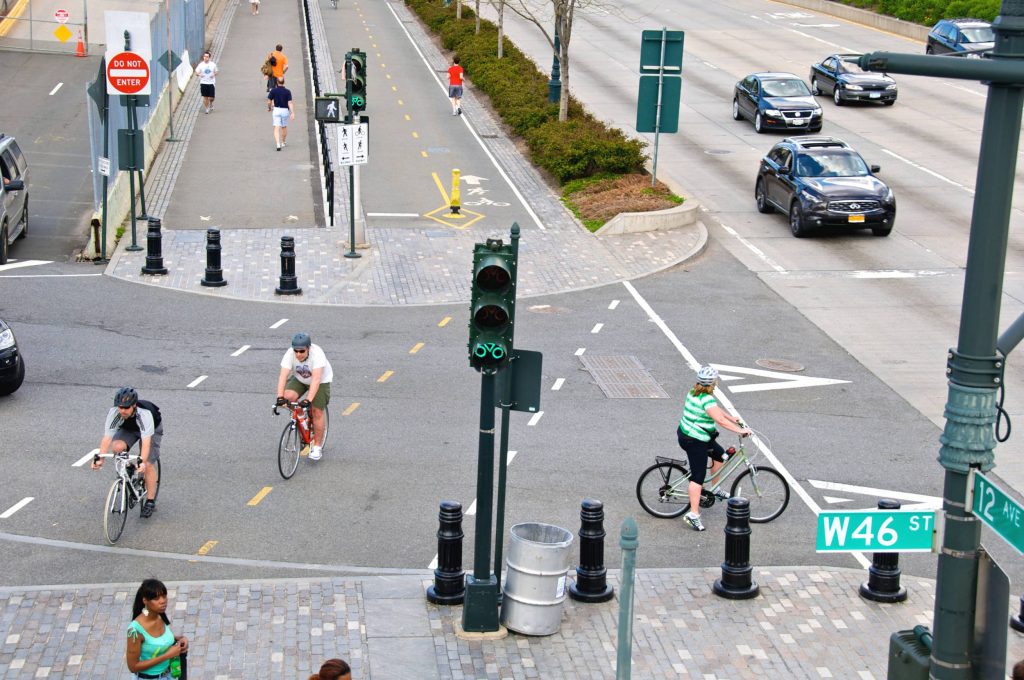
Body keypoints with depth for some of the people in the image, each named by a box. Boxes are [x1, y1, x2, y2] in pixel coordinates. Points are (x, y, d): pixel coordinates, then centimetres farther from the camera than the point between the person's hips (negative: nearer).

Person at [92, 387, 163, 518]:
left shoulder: (144, 414, -42)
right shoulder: (114, 413, -33)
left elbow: (146, 441, -49)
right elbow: (107, 437, -35)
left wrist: (142, 462, -61)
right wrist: (100, 458, -47)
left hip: (152, 428, -3)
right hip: (128, 428, 3)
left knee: (148, 464, -15)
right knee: (118, 447, -27)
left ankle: (150, 502, -3)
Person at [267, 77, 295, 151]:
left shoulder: (273, 91, -8)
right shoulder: (287, 92, -8)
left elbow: (269, 101, -2)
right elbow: (290, 103, -14)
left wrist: (269, 108, 19)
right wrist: (293, 113, -17)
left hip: (276, 110, -1)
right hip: (285, 110, 1)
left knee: (277, 128, -6)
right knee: (284, 127, 22)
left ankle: (278, 144, -23)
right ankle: (284, 142, 38)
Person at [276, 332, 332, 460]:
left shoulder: (317, 354, -36)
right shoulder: (290, 354, -27)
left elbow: (316, 379, -42)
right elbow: (283, 376, -34)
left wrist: (308, 400, -51)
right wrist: (280, 397, -47)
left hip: (321, 380, -3)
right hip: (299, 379, 3)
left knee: (317, 412, -10)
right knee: (288, 397, -24)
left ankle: (317, 447, 3)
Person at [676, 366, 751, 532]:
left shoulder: (694, 392, 6)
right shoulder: (707, 400, -24)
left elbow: (715, 409, 19)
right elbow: (720, 420, -31)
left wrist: (732, 418, 22)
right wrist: (740, 430, -27)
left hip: (686, 433, 10)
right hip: (694, 441, -10)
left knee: (720, 454, 27)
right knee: (698, 477, -8)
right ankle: (693, 514, -8)